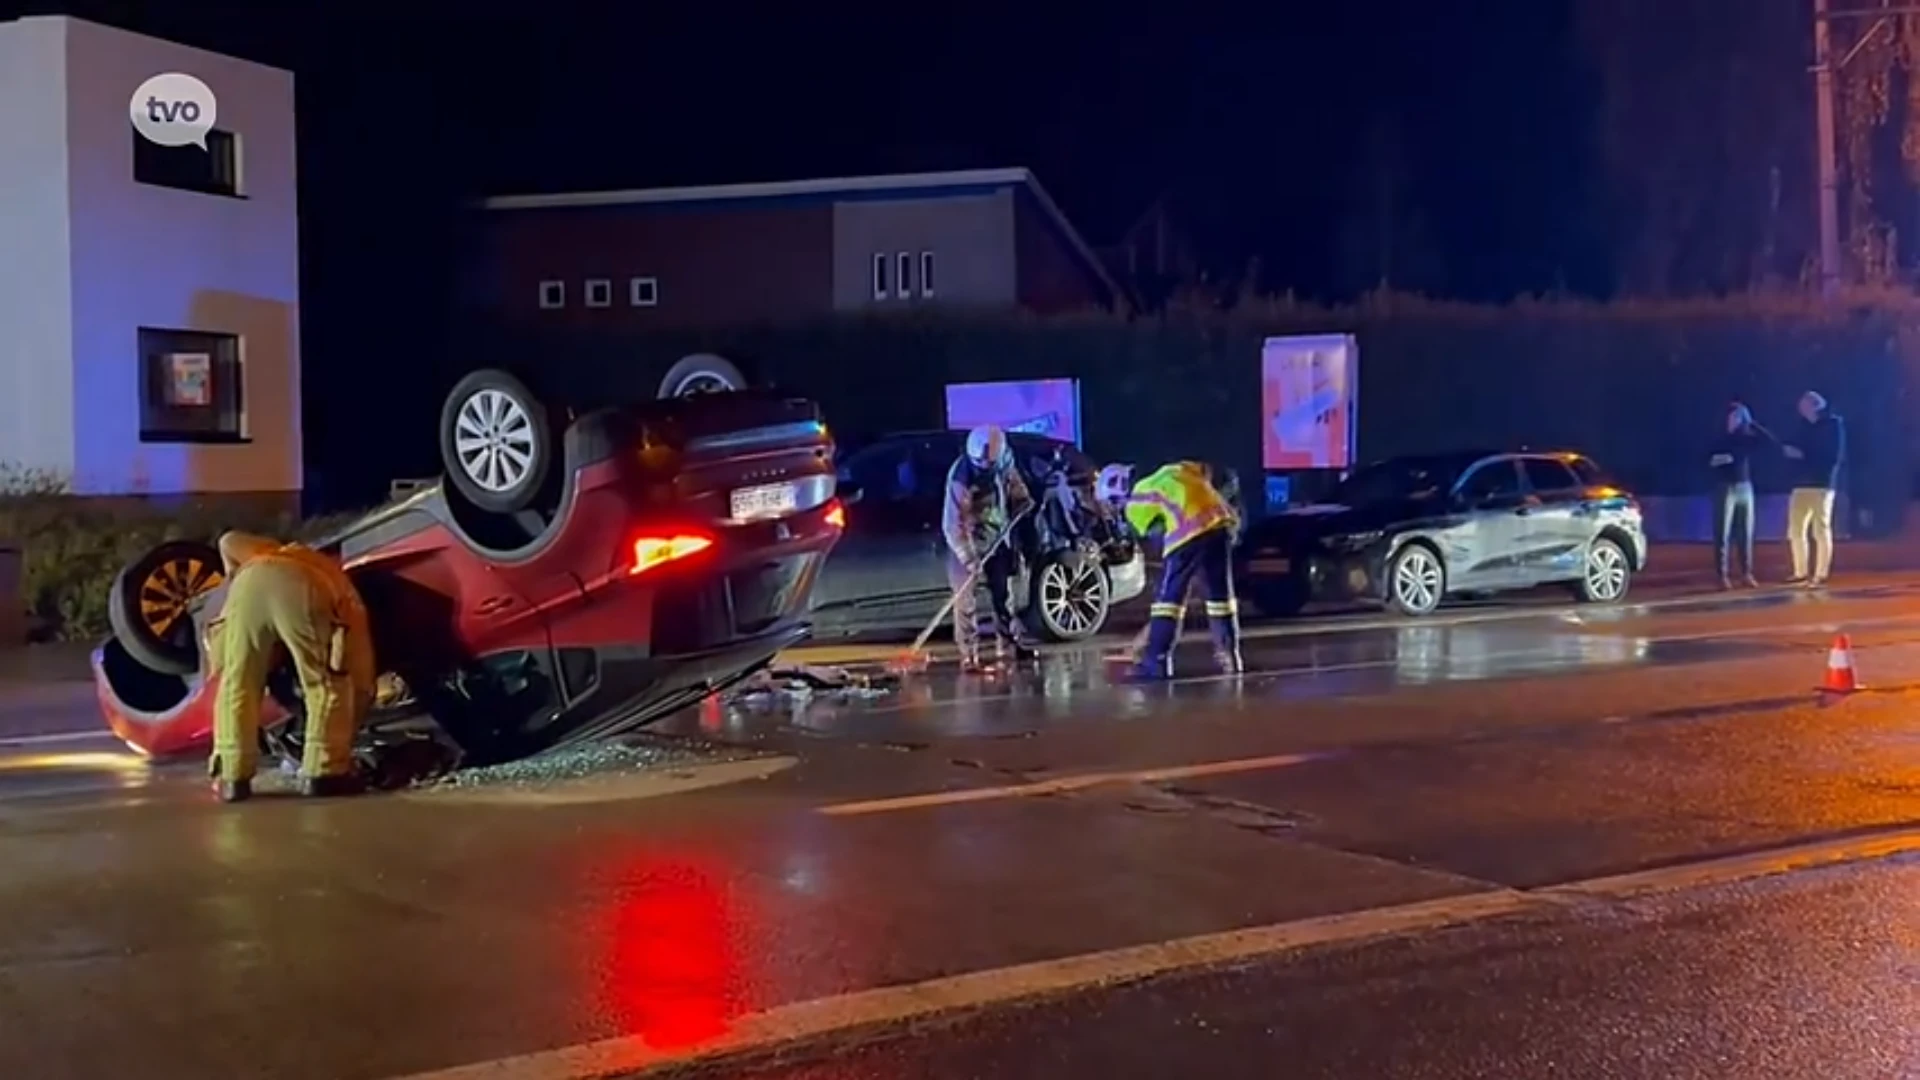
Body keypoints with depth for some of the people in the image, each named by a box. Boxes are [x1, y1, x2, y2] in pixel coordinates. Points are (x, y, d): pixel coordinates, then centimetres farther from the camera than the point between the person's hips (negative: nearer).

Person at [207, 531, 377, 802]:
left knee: (238, 682, 15)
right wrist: (346, 737, 41)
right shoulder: (348, 599, 37)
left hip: (249, 581, 2)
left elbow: (230, 542, 33)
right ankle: (323, 772, 8)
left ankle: (233, 776, 13)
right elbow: (361, 680, 33)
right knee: (328, 683, 13)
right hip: (304, 589, -2)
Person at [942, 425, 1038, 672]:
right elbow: (952, 525, -31)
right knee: (964, 598, -9)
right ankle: (968, 654, -1)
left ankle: (1007, 640, 30)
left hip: (999, 536, 6)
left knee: (1003, 592, 15)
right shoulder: (960, 480, -32)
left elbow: (1012, 480, 10)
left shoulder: (1004, 459, -14)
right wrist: (967, 557, -37)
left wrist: (1021, 498, -9)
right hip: (970, 540, -5)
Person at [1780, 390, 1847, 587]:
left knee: (1821, 530, -6)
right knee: (1795, 531, 6)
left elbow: (1833, 457, -11)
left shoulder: (1834, 424, -2)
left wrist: (1803, 455, -14)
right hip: (1801, 485, 7)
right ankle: (1801, 573, 14)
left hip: (1822, 485, -7)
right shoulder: (1805, 426, 17)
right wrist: (1790, 450, -5)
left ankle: (1820, 575, -4)